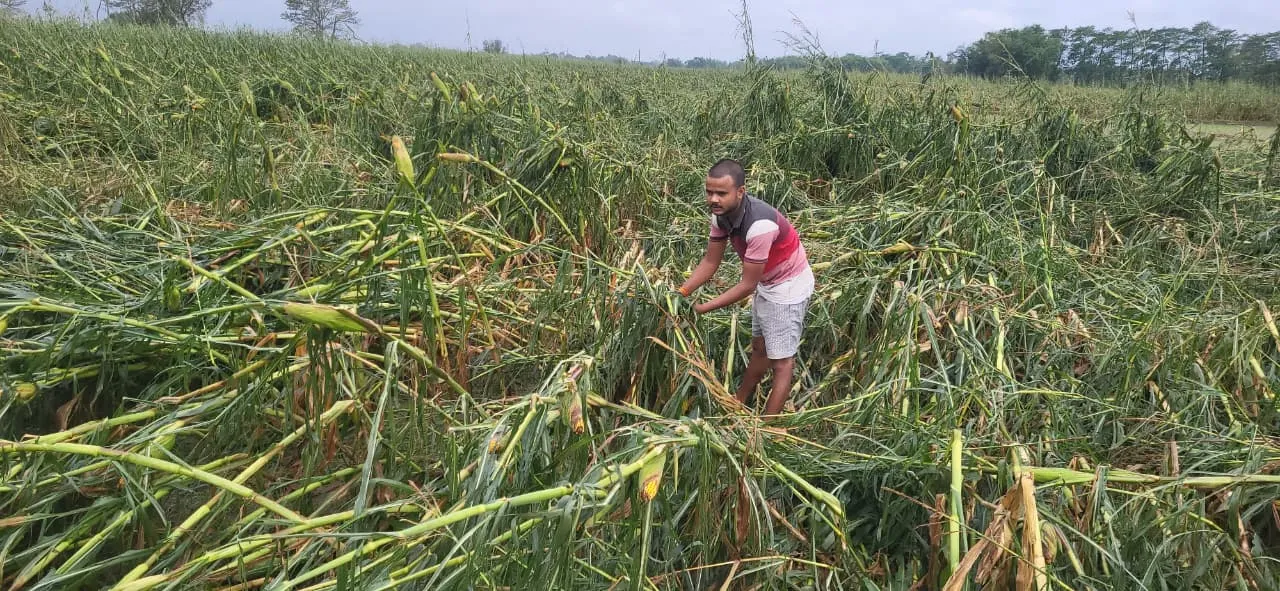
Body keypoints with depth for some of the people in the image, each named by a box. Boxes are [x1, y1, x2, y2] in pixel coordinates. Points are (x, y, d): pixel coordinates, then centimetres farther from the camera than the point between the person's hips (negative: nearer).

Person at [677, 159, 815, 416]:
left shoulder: (760, 224, -38)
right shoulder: (721, 214, -15)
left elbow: (747, 285, -31)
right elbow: (710, 261, -6)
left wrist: (701, 309, -28)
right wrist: (680, 294, -18)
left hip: (789, 286, -9)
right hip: (766, 283, 9)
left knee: (781, 359, -3)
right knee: (759, 347, 23)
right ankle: (740, 402, 38)